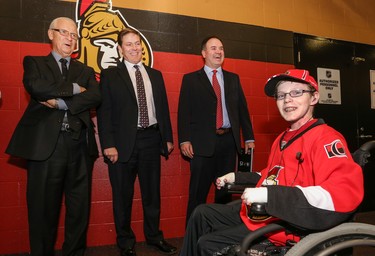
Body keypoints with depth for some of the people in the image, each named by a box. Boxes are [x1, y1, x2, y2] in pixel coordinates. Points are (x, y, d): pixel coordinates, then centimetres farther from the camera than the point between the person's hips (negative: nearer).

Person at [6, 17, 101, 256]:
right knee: (44, 208, 6)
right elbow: (35, 87, -10)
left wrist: (60, 102, -12)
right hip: (46, 144, -2)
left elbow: (95, 97, -3)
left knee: (80, 208, 8)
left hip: (80, 145, 3)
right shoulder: (34, 62, 13)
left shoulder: (86, 71, 18)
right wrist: (73, 88, -6)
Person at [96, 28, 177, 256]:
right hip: (124, 142, -3)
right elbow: (104, 111, -4)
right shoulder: (110, 75, 2)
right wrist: (108, 144, -12)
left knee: (152, 192, 13)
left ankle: (154, 235, 32)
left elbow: (164, 108, 13)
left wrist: (168, 137, 9)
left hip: (151, 139, 4)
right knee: (123, 195, 8)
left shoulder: (155, 75, 13)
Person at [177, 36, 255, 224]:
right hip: (203, 142, -3)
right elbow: (184, 112, -2)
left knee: (225, 190, 13)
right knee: (198, 193, 3)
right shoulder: (190, 79, 6)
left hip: (229, 140, 4)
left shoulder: (233, 78, 16)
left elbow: (242, 109, 13)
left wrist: (249, 137, 7)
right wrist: (184, 140, -12)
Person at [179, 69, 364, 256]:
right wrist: (236, 177, 18)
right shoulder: (283, 138, 12)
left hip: (284, 226, -9)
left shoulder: (325, 138, -17)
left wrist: (269, 195, -36)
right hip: (256, 211, 9)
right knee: (202, 213, 14)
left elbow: (346, 192, -32)